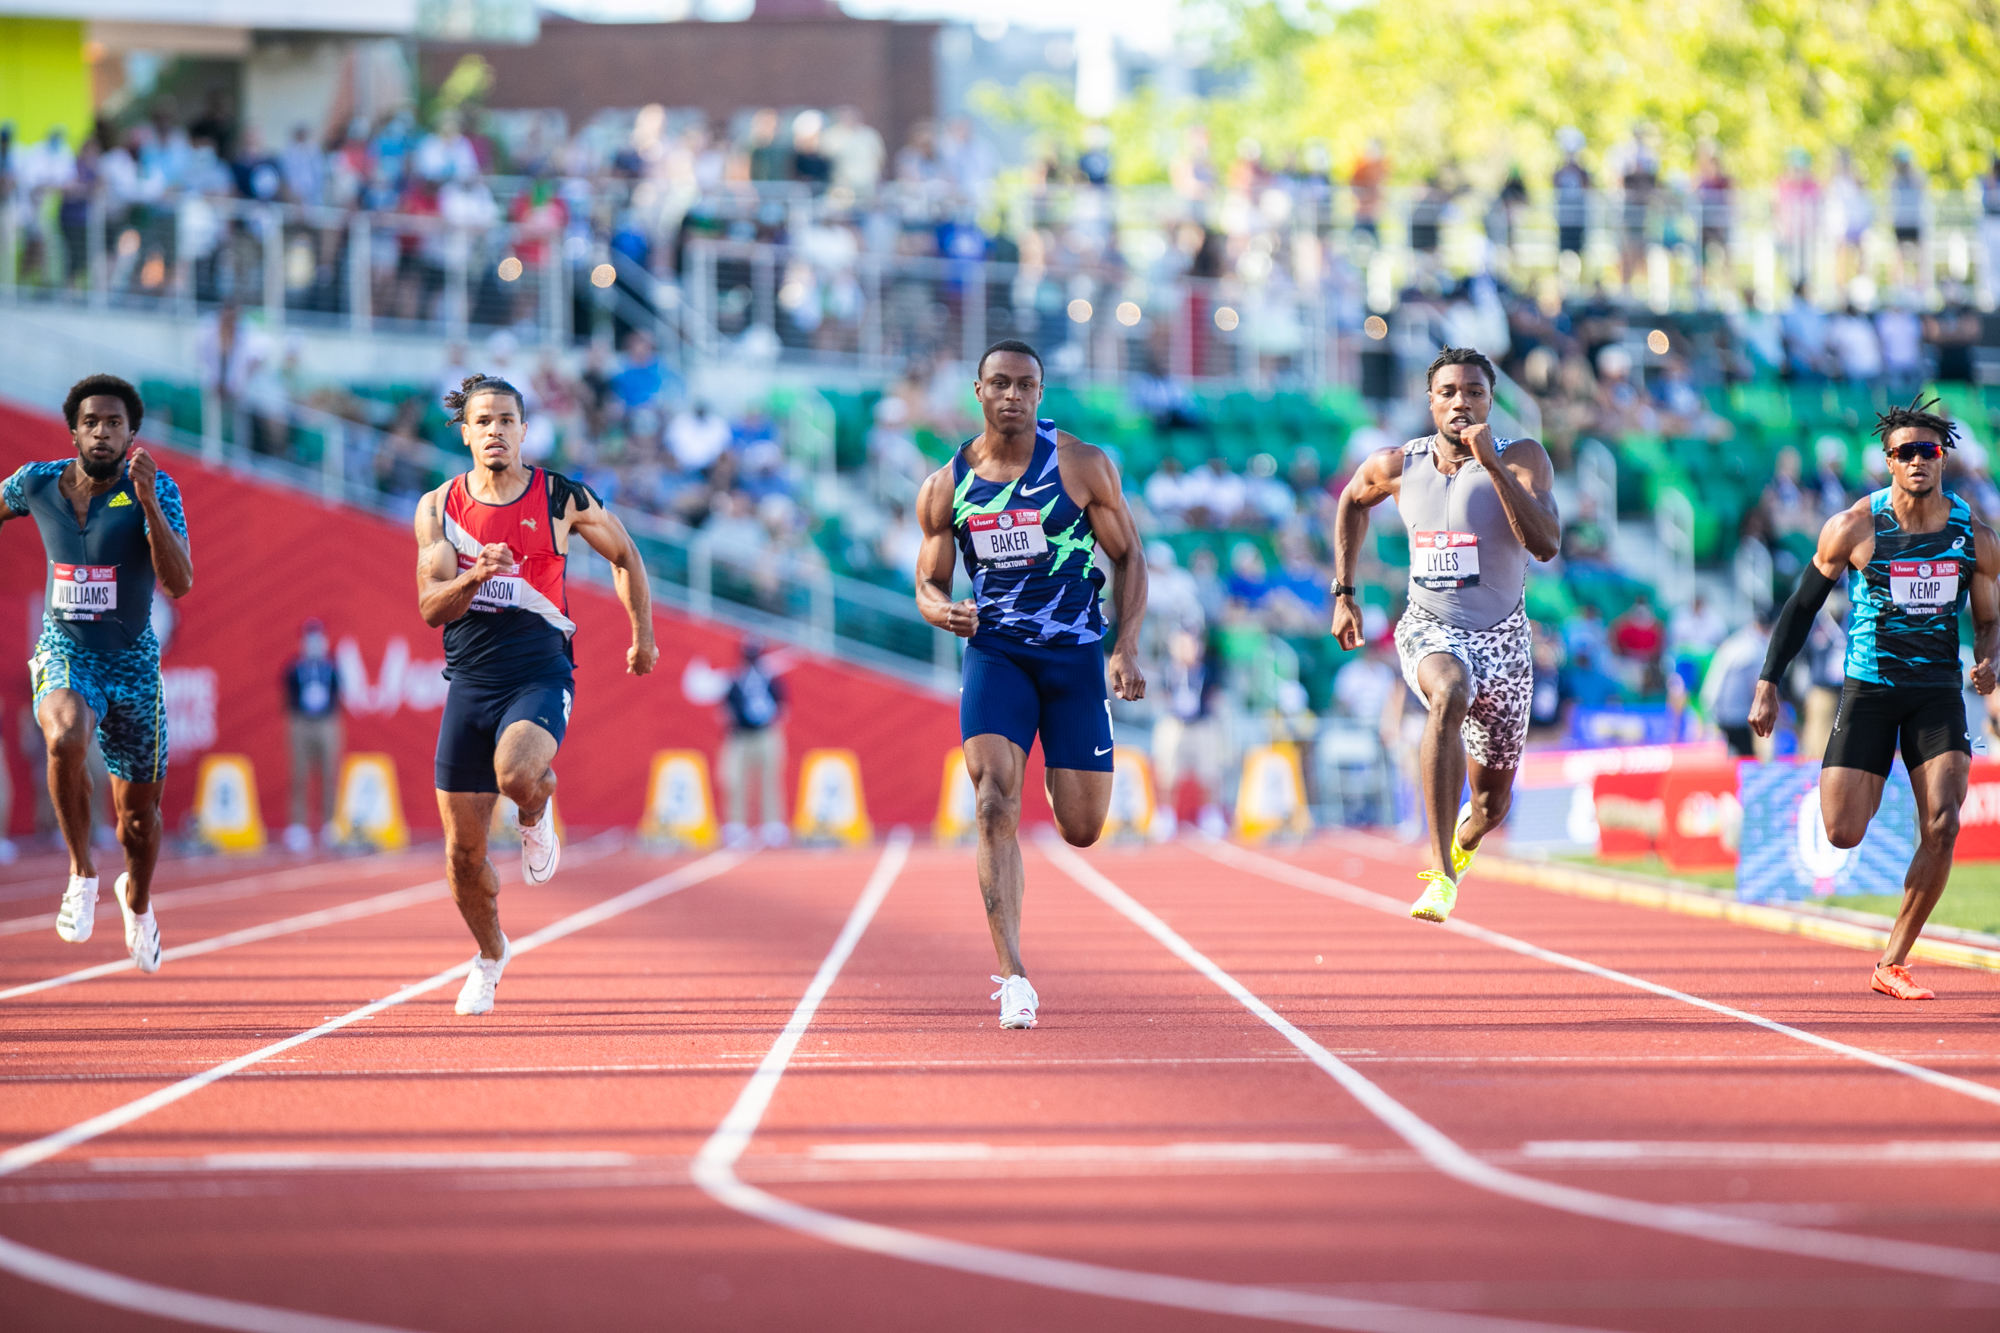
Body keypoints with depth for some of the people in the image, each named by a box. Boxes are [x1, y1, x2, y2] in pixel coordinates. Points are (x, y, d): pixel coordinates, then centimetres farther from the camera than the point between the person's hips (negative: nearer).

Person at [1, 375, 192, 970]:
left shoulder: (156, 490, -13)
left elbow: (179, 584, -24)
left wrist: (148, 503, -33)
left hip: (133, 662, 0)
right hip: (64, 653, 0)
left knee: (138, 814, 11)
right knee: (66, 739, -36)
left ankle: (137, 898, 45)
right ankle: (83, 874, -17)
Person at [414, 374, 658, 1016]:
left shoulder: (562, 499, -2)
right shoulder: (439, 507, 1)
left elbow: (625, 556, 14)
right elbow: (431, 607, -5)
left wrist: (642, 636, 15)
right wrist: (475, 577, -24)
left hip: (540, 676, -2)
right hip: (468, 681, 2)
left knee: (516, 774, -35)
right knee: (463, 852, 3)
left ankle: (537, 813, 3)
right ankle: (490, 955, 31)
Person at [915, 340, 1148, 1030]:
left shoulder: (1083, 466, -3)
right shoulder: (945, 488, 3)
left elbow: (1129, 557, 3)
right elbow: (928, 582, 13)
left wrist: (1127, 647, -8)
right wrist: (942, 610, -12)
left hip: (1075, 653, -1)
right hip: (994, 650, 1)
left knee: (1081, 830, 1)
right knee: (996, 802, -19)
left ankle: (1068, 779, 42)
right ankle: (1012, 975, -20)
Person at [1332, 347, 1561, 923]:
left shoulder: (1521, 459, -10)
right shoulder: (1396, 466, -3)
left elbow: (1546, 544, -26)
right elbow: (1352, 503, 20)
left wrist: (1491, 463, -30)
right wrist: (1344, 593, 15)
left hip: (1502, 639, 1)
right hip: (1429, 632, -1)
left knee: (1492, 804, 12)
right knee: (1450, 693, -39)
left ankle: (1460, 845, 54)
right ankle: (1441, 876, -43)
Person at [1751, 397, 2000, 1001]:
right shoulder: (1855, 527, -5)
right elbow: (1802, 605, 4)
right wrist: (1767, 685, 0)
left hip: (1939, 690, 1)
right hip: (1869, 686, -1)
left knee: (1942, 826, -16)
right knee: (1842, 836, -8)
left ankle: (1892, 963, -3)